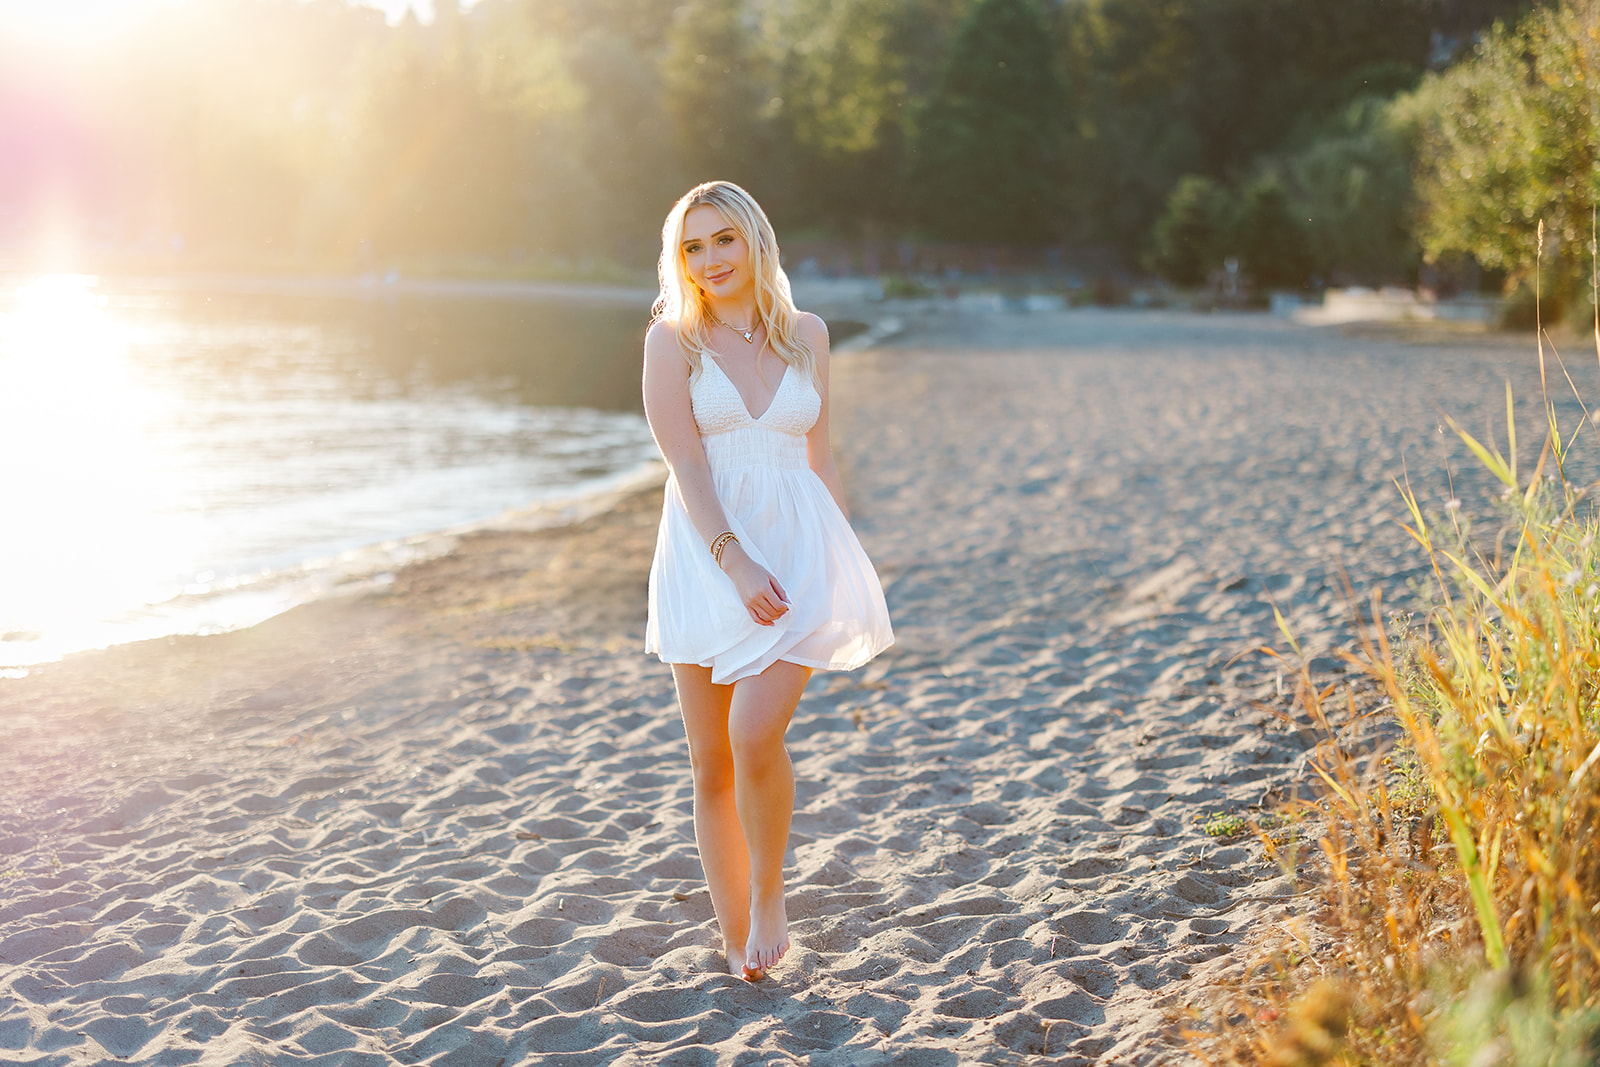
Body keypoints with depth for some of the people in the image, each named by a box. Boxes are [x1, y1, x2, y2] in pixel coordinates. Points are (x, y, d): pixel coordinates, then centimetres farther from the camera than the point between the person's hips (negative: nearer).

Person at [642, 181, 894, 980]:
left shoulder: (806, 335, 8)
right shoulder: (672, 339, 0)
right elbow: (686, 466, -10)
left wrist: (845, 567, 16)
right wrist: (735, 561, -22)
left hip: (798, 551, 0)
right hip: (707, 558, 0)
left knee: (755, 732, -20)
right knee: (711, 767, 5)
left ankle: (769, 890, 6)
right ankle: (738, 942, 20)